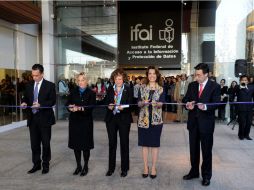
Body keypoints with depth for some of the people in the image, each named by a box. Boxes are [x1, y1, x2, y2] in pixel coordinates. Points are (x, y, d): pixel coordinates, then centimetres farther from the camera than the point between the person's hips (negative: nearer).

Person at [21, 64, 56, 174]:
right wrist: (24, 103, -9)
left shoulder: (50, 85, -5)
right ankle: (36, 164, 24)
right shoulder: (29, 85, 10)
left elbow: (52, 101, -9)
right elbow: (25, 98, 14)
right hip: (32, 118, 4)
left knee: (46, 143, 6)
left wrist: (40, 105, -23)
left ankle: (46, 164, 20)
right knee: (34, 143, 11)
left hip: (44, 119, -4)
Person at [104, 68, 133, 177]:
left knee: (124, 143, 6)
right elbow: (106, 102, 6)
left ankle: (124, 168, 20)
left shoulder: (128, 89, -2)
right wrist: (109, 106, -15)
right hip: (111, 119, 3)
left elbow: (130, 105, -7)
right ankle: (111, 167, 23)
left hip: (124, 119, -2)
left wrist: (122, 108, -25)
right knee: (112, 143, 10)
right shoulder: (110, 89, 6)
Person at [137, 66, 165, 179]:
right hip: (144, 119, 1)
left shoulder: (161, 89, 4)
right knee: (144, 143, 6)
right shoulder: (142, 88, 7)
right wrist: (143, 103, -21)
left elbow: (161, 104, -8)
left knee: (155, 144, 5)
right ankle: (145, 167, 19)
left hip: (156, 119, -1)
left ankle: (153, 168, 17)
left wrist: (156, 104, -29)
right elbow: (139, 103, 1)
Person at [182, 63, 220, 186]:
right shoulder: (192, 85, 6)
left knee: (206, 151, 9)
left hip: (206, 123, -4)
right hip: (193, 122, 4)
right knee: (193, 149, 16)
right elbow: (185, 99, 5)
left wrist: (205, 106, -35)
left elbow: (216, 104, -16)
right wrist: (188, 104, -17)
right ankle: (194, 172, 34)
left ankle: (206, 175, 26)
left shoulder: (215, 86, -8)